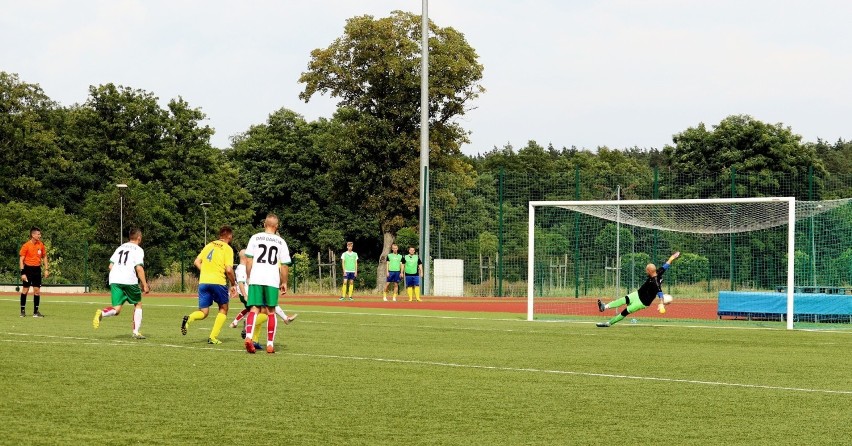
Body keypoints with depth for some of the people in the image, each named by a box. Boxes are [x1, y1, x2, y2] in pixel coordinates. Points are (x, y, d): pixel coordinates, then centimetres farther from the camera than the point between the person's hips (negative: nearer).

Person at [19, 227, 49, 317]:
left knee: (37, 290, 2)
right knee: (25, 290, 1)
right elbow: (21, 260, -8)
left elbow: (44, 257, 15)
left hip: (37, 269, 4)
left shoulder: (41, 245, 4)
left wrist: (46, 269, 7)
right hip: (28, 268, -4)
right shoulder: (26, 246, -10)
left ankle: (36, 311, 7)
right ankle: (22, 311, 10)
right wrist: (22, 273, -14)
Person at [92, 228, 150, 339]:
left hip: (114, 280, 5)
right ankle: (136, 332, 11)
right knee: (138, 304, 16)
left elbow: (111, 266, 18)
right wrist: (145, 285, -5)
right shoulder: (138, 250, 3)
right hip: (129, 280, -5)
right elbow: (139, 268, -9)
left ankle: (101, 313, -32)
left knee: (117, 309, 1)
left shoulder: (120, 248, 22)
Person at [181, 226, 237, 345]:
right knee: (223, 308, 16)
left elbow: (196, 262, 13)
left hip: (203, 281, 5)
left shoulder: (209, 245, 15)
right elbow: (229, 270, -11)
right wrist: (233, 284, 3)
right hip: (218, 281, -4)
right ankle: (213, 337, 7)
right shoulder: (227, 249, -2)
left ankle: (189, 318, -23)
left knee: (203, 312, 10)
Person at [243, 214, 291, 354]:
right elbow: (284, 265, 6)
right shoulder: (281, 242, 6)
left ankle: (248, 336, -24)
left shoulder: (255, 238, 5)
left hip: (256, 279, 0)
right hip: (272, 280, 0)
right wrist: (284, 283, 15)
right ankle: (270, 344, 12)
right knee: (270, 312, 10)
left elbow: (248, 260, 3)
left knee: (254, 309, 0)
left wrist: (249, 277, 13)